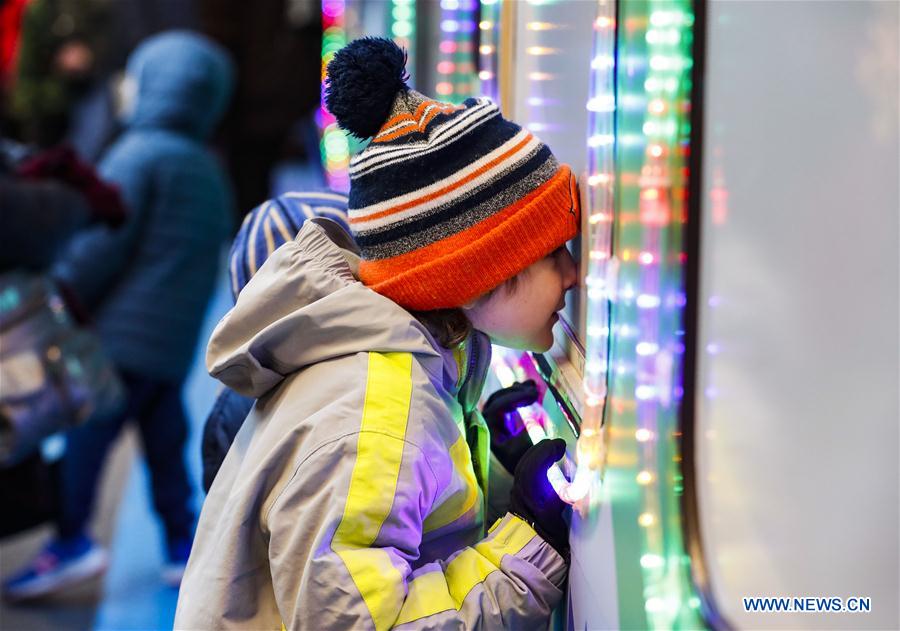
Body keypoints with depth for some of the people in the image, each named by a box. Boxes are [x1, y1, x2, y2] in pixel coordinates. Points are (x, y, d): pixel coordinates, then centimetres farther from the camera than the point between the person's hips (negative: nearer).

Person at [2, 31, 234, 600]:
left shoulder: (138, 154, -8)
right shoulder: (210, 171, 17)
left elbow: (103, 244, -14)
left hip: (123, 334, -8)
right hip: (174, 345, 8)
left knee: (82, 434, -6)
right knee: (165, 442, 15)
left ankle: (71, 540, -12)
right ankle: (184, 542, 18)